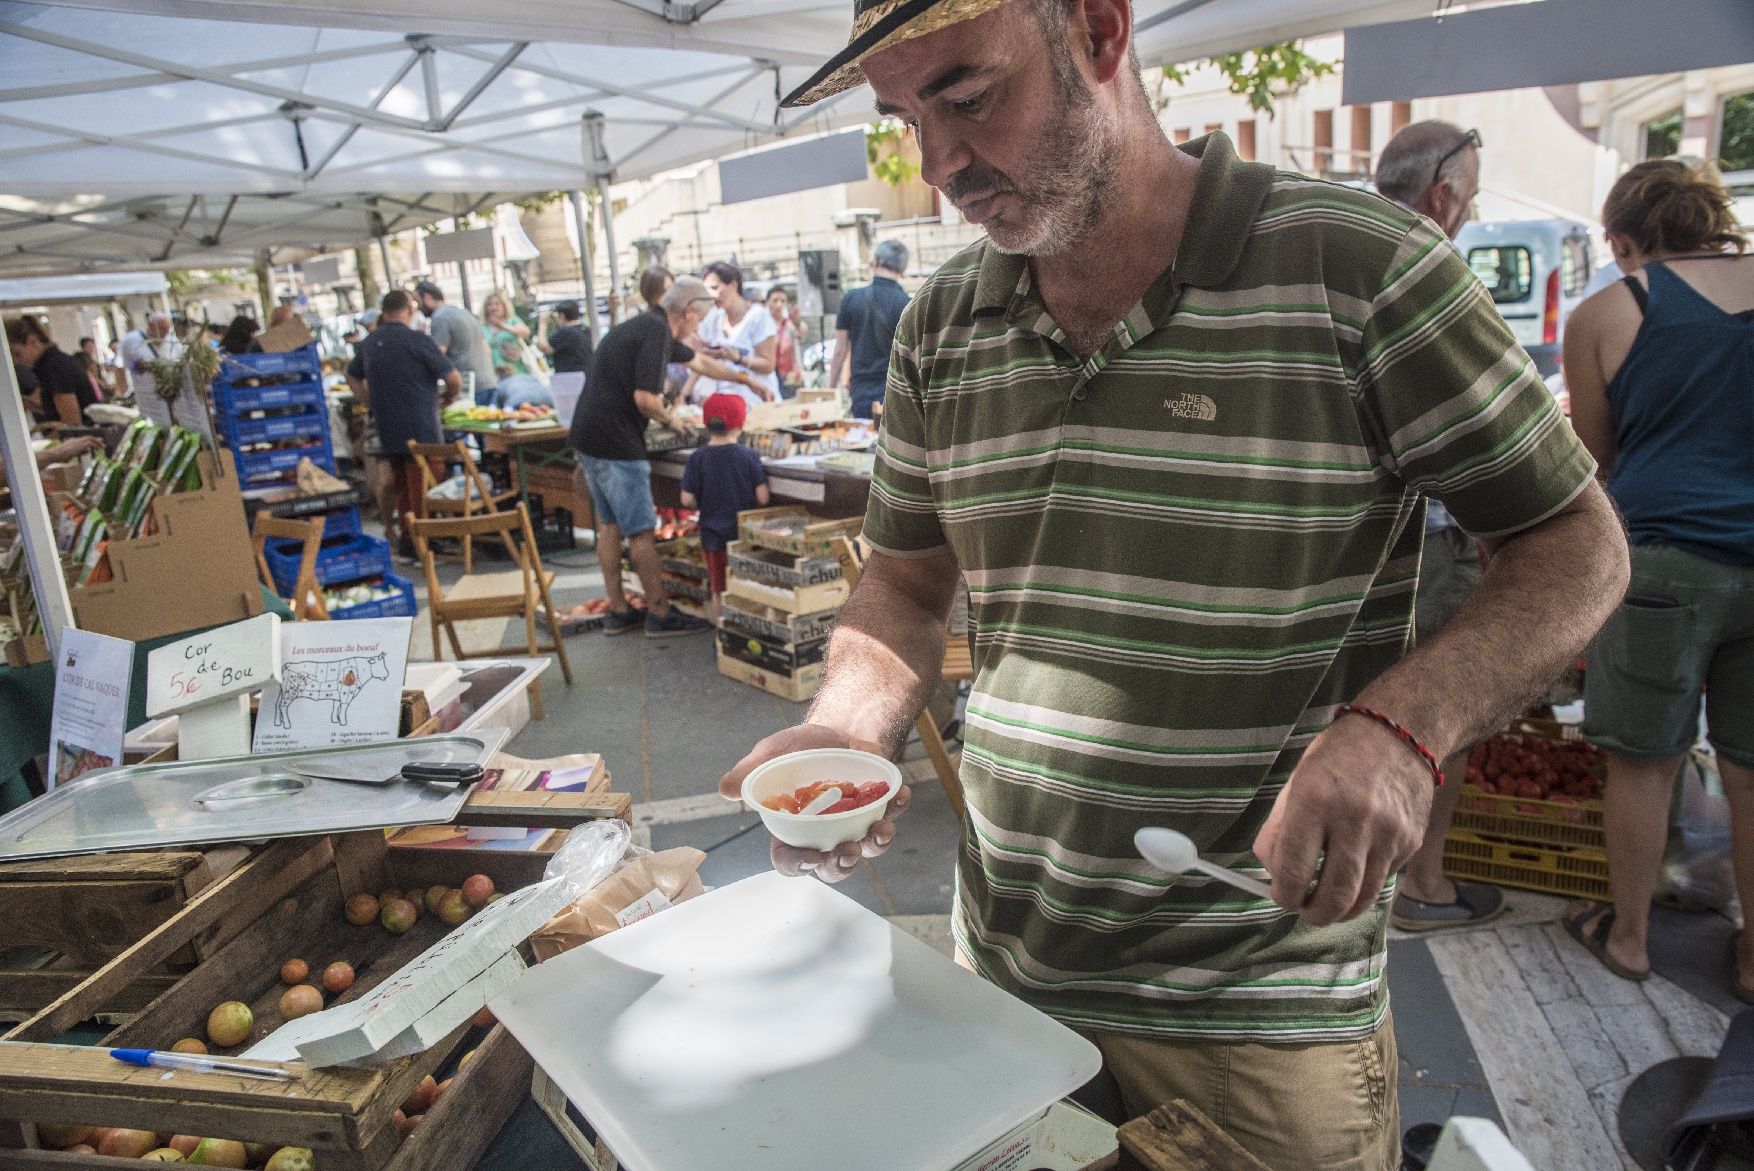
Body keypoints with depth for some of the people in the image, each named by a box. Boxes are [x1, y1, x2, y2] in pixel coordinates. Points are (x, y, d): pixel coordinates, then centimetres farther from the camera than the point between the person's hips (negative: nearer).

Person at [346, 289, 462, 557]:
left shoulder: (369, 343, 10)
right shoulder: (416, 340, -12)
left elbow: (352, 377, 26)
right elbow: (454, 379, -13)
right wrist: (447, 399, 5)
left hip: (388, 430, 7)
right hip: (421, 429, -7)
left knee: (400, 484, 15)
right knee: (423, 487, -2)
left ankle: (406, 540, 21)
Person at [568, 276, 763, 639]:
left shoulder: (648, 326, 17)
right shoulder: (656, 332, -15)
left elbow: (700, 362, 30)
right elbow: (644, 398, -23)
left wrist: (747, 380, 37)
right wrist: (671, 421, -3)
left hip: (588, 437, 10)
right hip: (615, 443, -10)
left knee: (609, 524, 14)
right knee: (641, 530, -2)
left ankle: (617, 612, 22)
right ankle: (660, 614, 7)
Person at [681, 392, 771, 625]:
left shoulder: (698, 457, -8)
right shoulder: (749, 456, -11)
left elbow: (687, 500, -8)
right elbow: (762, 498, -11)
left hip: (713, 534, 1)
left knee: (719, 590, 14)